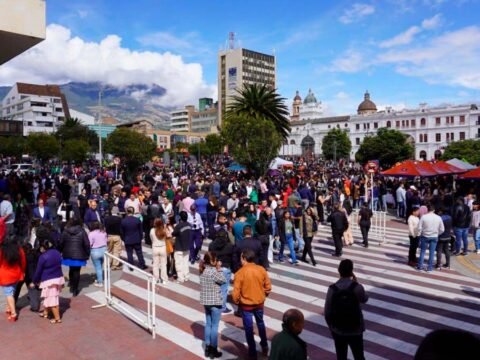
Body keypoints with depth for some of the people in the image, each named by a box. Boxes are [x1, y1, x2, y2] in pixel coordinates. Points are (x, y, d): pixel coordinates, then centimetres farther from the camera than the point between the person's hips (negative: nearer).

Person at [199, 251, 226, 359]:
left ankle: (207, 348, 28)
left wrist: (216, 269, 0)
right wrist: (219, 269, -8)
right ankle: (213, 351, 16)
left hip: (205, 301, 7)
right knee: (214, 326, 6)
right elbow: (223, 281, -11)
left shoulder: (203, 270, 0)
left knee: (208, 324, 18)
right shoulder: (213, 272, -23)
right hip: (215, 302, -7)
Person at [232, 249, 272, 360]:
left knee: (248, 328, 13)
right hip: (259, 303, 4)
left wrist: (236, 302, 3)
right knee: (260, 323, 25)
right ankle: (264, 347, 38)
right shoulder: (261, 269, -10)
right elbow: (268, 287, -2)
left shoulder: (240, 273, -20)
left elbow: (236, 292, -17)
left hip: (246, 305, -3)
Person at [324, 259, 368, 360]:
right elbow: (364, 299, 6)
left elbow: (327, 312, -9)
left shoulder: (332, 289, -14)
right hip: (355, 330, -1)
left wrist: (331, 326, 8)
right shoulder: (357, 287, -17)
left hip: (338, 330, 1)